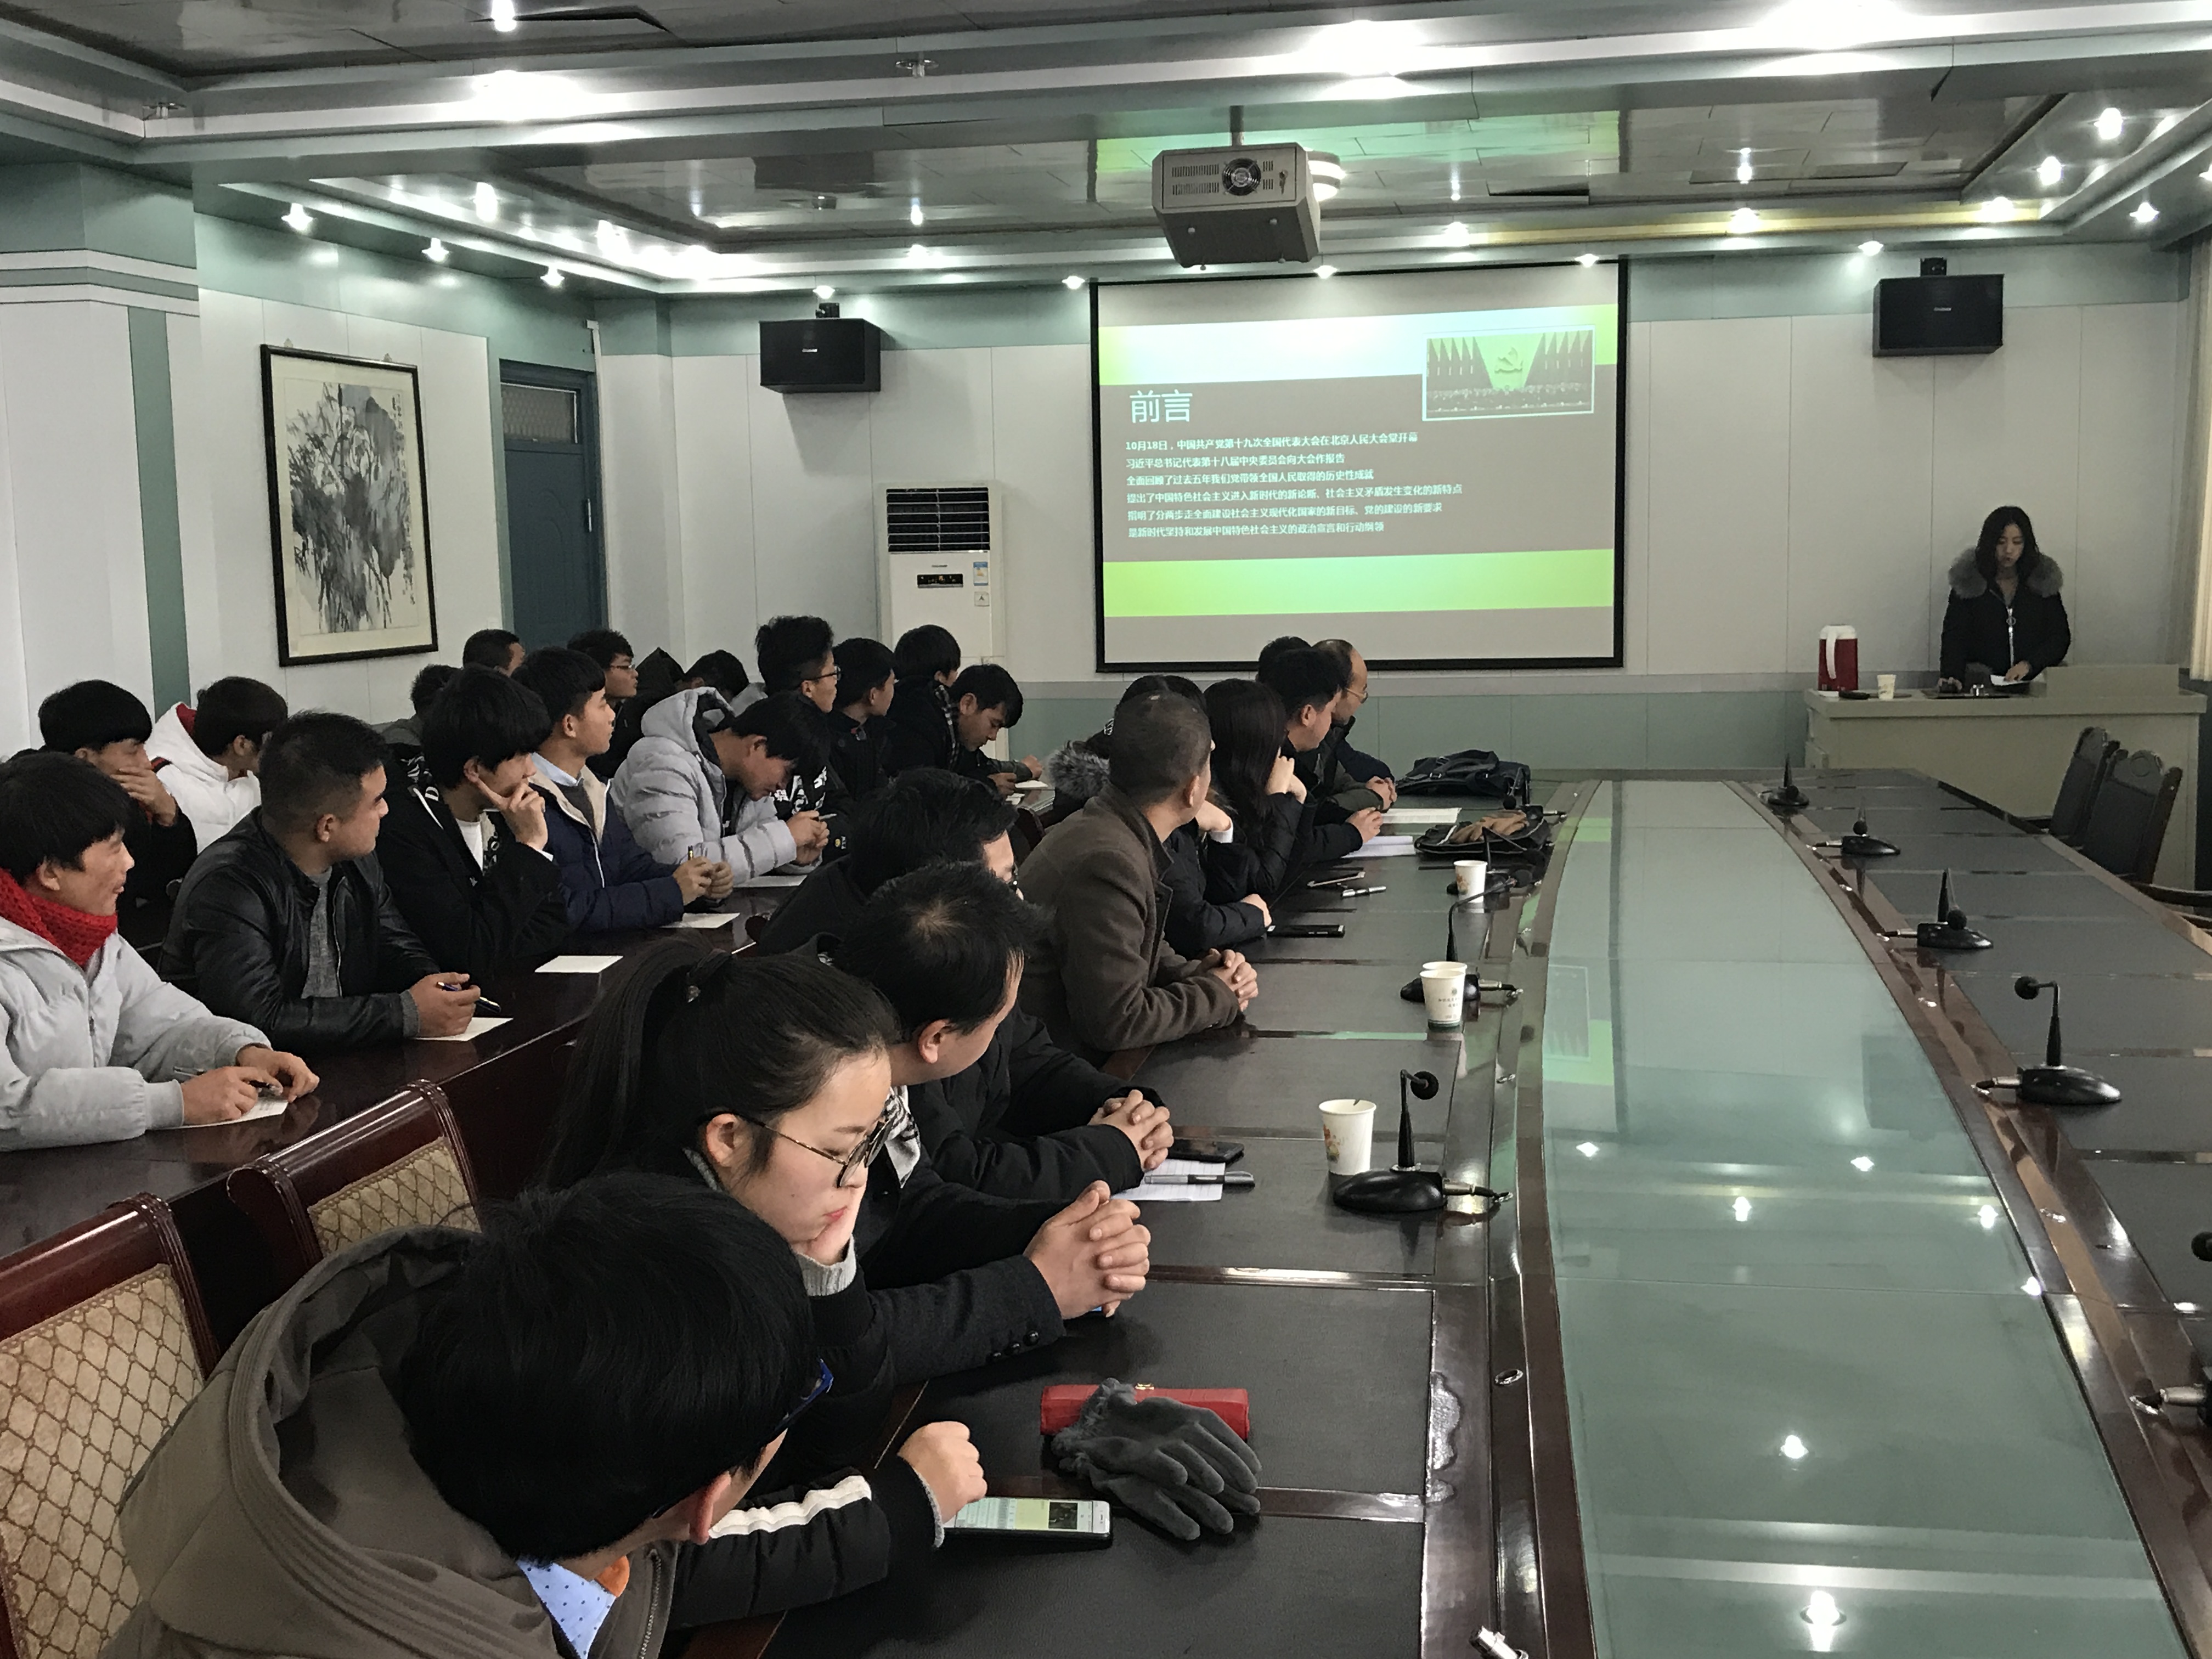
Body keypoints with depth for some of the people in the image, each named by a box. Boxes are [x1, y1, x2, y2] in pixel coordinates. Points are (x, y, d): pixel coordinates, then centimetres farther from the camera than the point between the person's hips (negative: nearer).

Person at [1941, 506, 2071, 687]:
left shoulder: (2043, 579, 11)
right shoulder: (1968, 580, 6)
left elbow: (2060, 636, 8)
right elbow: (1954, 636, -2)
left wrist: (2029, 665, -10)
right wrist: (1953, 677, -20)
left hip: (2035, 680, 1)